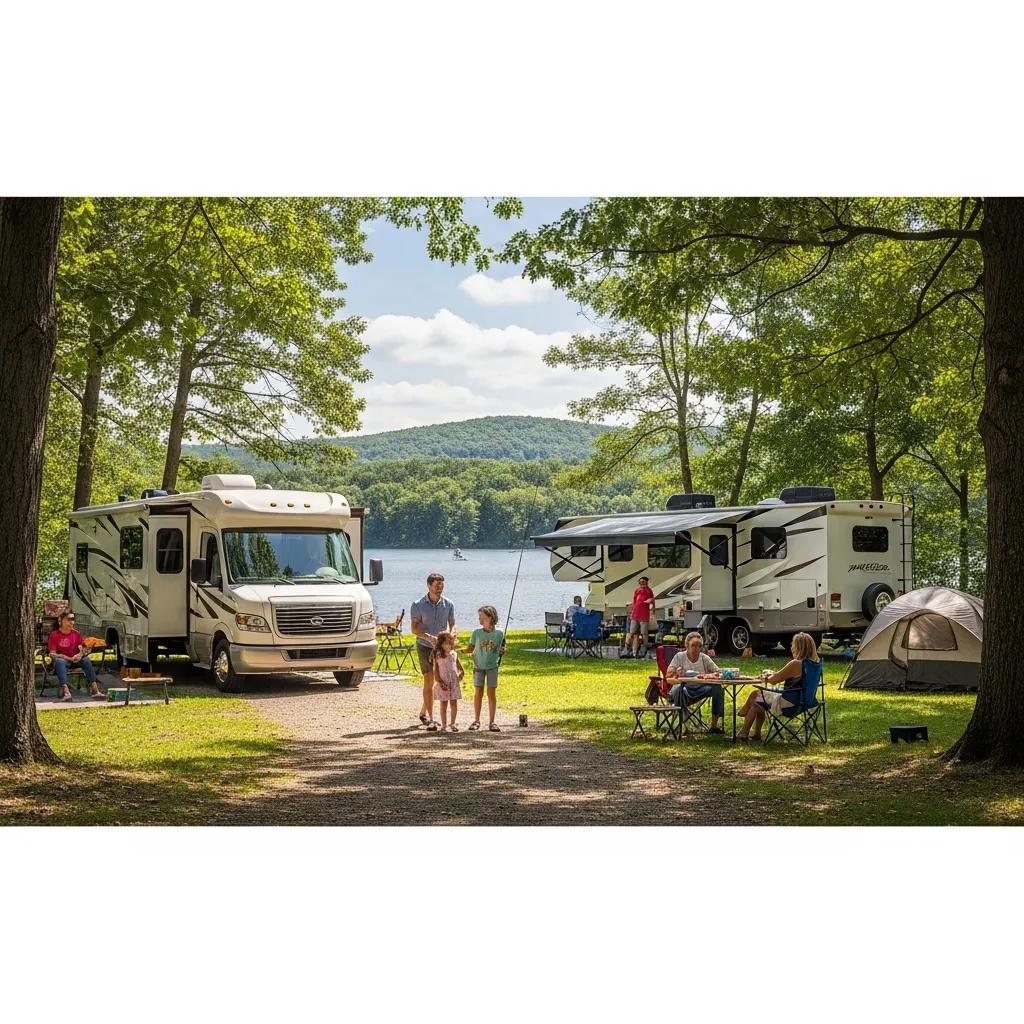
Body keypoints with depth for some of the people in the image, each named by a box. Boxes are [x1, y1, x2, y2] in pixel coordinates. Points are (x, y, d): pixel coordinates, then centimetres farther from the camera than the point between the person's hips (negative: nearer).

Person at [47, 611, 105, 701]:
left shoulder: (76, 634, 10)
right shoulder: (54, 635, -2)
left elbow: (82, 649, 8)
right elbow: (52, 654, -9)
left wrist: (80, 654, -17)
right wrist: (69, 658, -19)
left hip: (75, 661, 3)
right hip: (63, 660, -3)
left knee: (86, 660, -27)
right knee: (59, 661, -37)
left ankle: (94, 689, -38)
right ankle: (65, 691, -53)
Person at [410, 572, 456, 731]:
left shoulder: (448, 604, 1)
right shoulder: (418, 605, -7)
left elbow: (452, 625, 2)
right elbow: (414, 628, -10)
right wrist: (429, 637, -27)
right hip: (424, 646, -3)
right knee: (429, 679, -12)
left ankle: (423, 712, 29)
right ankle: (430, 718, -13)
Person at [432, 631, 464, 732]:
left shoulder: (454, 654, 6)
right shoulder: (438, 656, -5)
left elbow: (460, 667, 15)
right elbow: (436, 670, -7)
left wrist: (461, 674, -3)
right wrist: (439, 681, -15)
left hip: (454, 683, 3)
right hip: (443, 684, -3)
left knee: (454, 704, 5)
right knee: (444, 704, 2)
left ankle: (453, 724, 16)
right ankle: (444, 725, 8)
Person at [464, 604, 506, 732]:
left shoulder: (499, 634, -4)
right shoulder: (476, 633, -3)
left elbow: (501, 650, 5)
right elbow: (470, 649, 3)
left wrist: (502, 652, -16)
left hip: (492, 666, -1)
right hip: (479, 667, 1)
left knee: (492, 694, 1)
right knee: (478, 693, 2)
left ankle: (492, 722, 8)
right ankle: (476, 721, 11)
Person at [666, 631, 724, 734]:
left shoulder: (704, 658, 10)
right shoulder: (680, 657, 3)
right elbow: (668, 675, -6)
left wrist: (709, 675, -20)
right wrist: (676, 673, -30)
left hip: (701, 688, 3)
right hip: (685, 687, -3)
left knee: (718, 688, -24)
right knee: (679, 689, -38)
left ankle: (714, 724, -15)